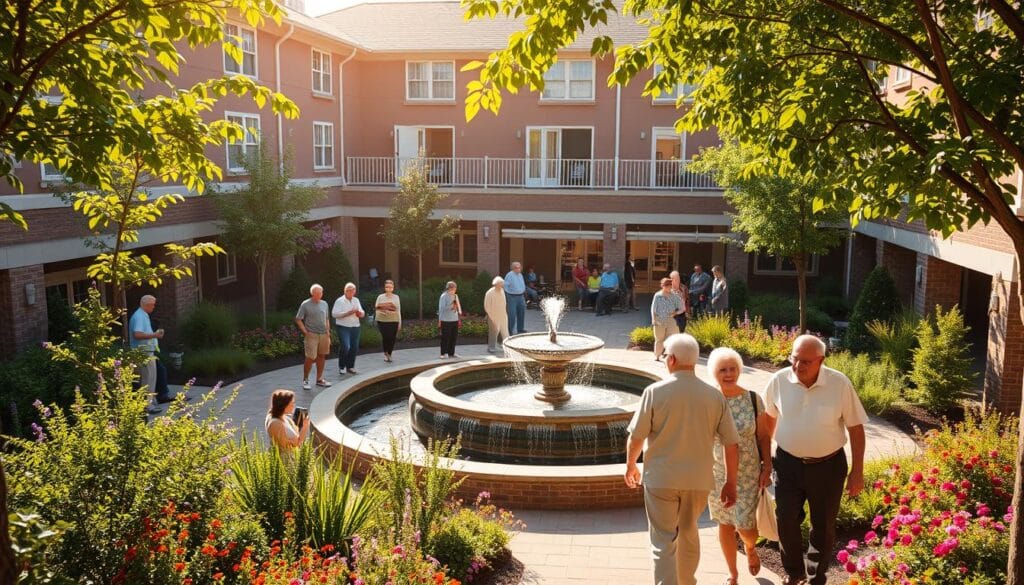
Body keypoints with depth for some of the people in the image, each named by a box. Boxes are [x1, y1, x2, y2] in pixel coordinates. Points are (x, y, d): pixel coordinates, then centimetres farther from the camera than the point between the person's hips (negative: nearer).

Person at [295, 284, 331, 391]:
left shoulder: (324, 304, 10)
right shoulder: (305, 304, -6)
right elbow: (298, 320, -4)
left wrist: (328, 334, 12)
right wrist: (305, 332, -10)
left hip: (323, 335, 5)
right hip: (311, 335, -5)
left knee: (321, 356, 10)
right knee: (310, 358, -6)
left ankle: (319, 379, 20)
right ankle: (305, 380, 8)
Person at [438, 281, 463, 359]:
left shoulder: (455, 296, 12)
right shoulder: (444, 296, -8)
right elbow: (441, 308, -11)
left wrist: (459, 319, 16)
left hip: (454, 320, 7)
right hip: (446, 320, -6)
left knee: (454, 337, 8)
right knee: (445, 337, -2)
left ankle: (451, 353, 18)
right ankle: (444, 353, 7)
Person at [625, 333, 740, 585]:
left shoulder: (655, 392, -13)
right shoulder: (714, 396, -4)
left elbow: (636, 436, -9)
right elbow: (731, 443, 0)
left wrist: (630, 465, 9)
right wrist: (731, 482, 9)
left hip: (661, 479, -4)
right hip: (698, 479, 4)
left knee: (664, 543, 3)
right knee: (689, 534, 25)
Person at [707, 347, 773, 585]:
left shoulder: (753, 399, -8)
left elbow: (763, 437, 0)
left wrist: (767, 467, -5)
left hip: (748, 474, -1)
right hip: (717, 474, 1)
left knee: (745, 525, -1)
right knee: (725, 524, 11)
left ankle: (750, 548, 37)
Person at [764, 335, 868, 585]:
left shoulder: (840, 384, -16)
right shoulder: (779, 381, -11)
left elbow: (856, 428, -6)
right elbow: (769, 419, 6)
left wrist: (857, 472, -4)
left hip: (828, 465, -1)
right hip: (788, 463, 1)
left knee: (823, 526, 12)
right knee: (786, 521, 5)